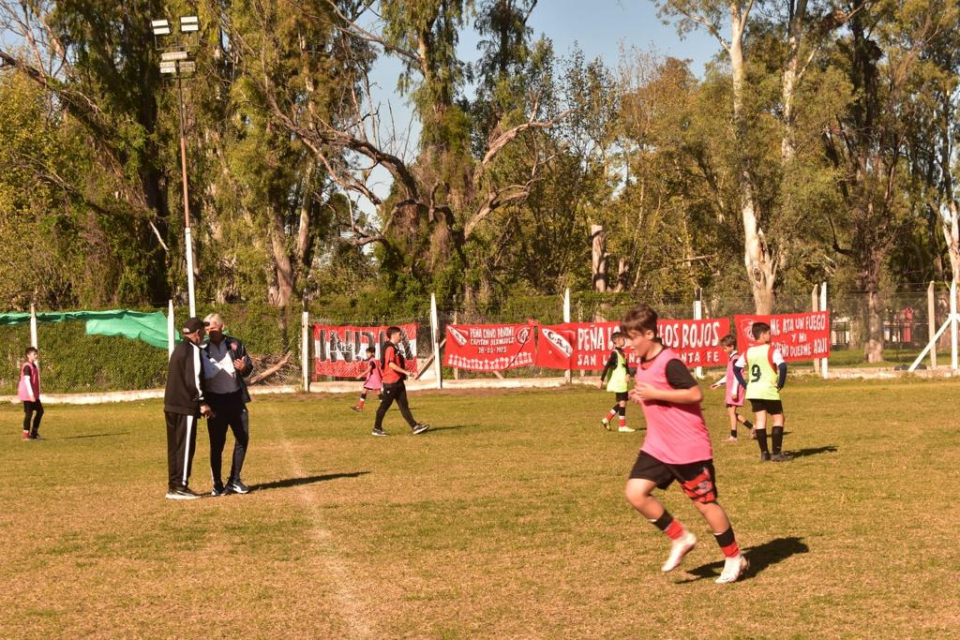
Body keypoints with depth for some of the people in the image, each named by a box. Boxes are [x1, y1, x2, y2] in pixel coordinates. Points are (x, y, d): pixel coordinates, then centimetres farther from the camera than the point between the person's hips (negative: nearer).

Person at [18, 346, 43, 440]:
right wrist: (31, 394, -26)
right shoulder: (27, 366, -15)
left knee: (40, 411, 12)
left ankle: (34, 432, 18)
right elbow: (27, 380, -22)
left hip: (33, 394, 10)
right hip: (27, 394, -10)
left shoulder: (34, 366, 14)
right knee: (29, 413, -4)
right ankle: (26, 435, 3)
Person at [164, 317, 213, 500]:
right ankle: (180, 487, -6)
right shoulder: (193, 350, -10)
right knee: (185, 446, -5)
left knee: (174, 446, 11)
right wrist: (202, 402, -12)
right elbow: (194, 379, -18)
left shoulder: (178, 349, 19)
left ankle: (173, 486, 14)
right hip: (186, 406, -9)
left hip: (171, 405, 9)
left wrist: (200, 401, 23)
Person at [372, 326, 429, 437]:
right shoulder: (390, 348, -14)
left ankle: (415, 427, 3)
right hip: (391, 382, -10)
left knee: (404, 405, 6)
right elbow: (391, 364, -24)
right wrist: (405, 371, -26)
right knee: (385, 405, -2)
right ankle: (377, 429, 6)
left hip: (398, 382, 10)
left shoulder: (394, 348, 17)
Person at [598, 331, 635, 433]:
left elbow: (625, 365, 14)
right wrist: (602, 380, -20)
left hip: (622, 382, 9)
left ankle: (607, 419, 18)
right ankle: (622, 426, 1)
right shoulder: (615, 353, -15)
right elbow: (607, 367, -18)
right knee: (622, 402, -4)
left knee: (621, 402, 13)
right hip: (618, 382, -9)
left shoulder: (622, 352, 13)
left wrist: (628, 374, -6)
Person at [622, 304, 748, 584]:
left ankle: (734, 558, 21)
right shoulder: (643, 364, 9)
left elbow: (695, 394, -25)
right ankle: (680, 538, 9)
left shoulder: (669, 362, -19)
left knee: (705, 503, 2)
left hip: (689, 447, -8)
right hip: (658, 446, 8)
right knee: (635, 492, -7)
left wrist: (654, 394, -23)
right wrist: (641, 397, 2)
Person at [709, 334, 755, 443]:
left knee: (731, 411, -9)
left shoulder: (735, 359, -15)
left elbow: (736, 376, -20)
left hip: (735, 390, -10)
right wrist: (719, 383, 27)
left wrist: (734, 391, -23)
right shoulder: (731, 358, 16)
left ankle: (733, 436, -6)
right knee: (730, 412, 12)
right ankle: (751, 427, 18)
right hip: (730, 389, 10)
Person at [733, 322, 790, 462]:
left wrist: (745, 384, 13)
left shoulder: (748, 352, 9)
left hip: (753, 392, 5)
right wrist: (780, 384, -10)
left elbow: (736, 368, 13)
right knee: (778, 419, 6)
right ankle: (777, 453, 1)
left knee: (760, 421, 8)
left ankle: (764, 453, 7)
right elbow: (782, 366, -22)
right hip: (769, 391, -5)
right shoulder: (771, 350, -9)